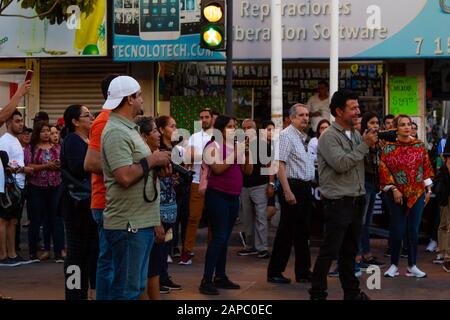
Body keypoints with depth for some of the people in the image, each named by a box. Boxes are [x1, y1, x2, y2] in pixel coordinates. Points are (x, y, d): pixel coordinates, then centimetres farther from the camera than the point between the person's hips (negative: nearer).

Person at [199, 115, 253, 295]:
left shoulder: (237, 147, 12)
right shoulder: (214, 146, -7)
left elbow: (248, 171, 11)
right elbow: (218, 169, -20)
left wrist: (247, 153, -3)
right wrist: (235, 153, -16)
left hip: (234, 196, 7)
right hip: (217, 195, -7)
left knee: (225, 238, 11)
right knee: (218, 237, -11)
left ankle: (220, 277, 18)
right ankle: (206, 280, -10)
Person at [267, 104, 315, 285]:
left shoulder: (304, 138, 17)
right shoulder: (286, 136, -11)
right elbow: (280, 165, -18)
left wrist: (309, 188, 18)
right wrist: (287, 191, -24)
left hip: (305, 188, 9)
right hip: (293, 187, -9)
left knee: (303, 231, 12)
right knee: (286, 231, -3)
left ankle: (303, 272, 19)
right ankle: (274, 272, 5)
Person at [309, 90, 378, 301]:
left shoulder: (356, 135, 12)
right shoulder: (329, 137, -11)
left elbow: (365, 163, 18)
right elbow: (341, 164, -22)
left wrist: (373, 147, 1)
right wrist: (364, 145, -15)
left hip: (357, 200, 8)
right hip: (338, 202, -8)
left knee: (350, 251, 16)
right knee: (329, 252, -3)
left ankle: (351, 291, 25)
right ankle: (317, 293, 5)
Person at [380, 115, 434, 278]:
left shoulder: (419, 145, 5)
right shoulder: (388, 148, -2)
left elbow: (426, 167, 8)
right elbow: (384, 170, -6)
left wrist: (428, 189, 5)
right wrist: (393, 189, -12)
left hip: (417, 194, 2)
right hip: (397, 195, -2)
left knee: (414, 230, 4)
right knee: (397, 229, 1)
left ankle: (412, 266, 12)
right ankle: (394, 265, 13)